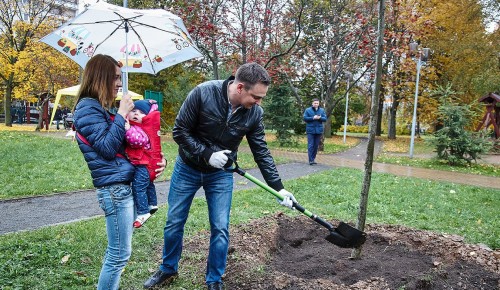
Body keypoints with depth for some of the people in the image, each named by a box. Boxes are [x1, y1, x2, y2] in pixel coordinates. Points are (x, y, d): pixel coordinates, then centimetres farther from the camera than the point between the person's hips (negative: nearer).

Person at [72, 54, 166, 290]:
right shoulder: (88, 108, -11)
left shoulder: (98, 107, 19)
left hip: (120, 185, 10)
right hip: (114, 186, -10)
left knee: (115, 251, 18)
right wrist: (121, 115, -14)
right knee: (120, 254, -2)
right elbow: (107, 148, -19)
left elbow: (119, 146, 21)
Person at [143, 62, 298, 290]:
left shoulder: (254, 113, -15)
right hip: (187, 169, -1)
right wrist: (207, 155, -25)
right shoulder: (203, 93, -25)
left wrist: (278, 187, -10)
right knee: (174, 223, 12)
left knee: (221, 229, 2)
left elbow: (261, 152, -7)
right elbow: (180, 131, -18)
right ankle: (168, 270, 37)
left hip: (221, 175, 2)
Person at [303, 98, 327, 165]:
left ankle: (313, 159, 16)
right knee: (310, 145, -8)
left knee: (316, 146, 7)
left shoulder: (322, 110, 11)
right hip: (310, 130, -3)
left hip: (318, 130, 3)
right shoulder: (308, 110, 3)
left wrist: (319, 118, -16)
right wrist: (313, 118, -16)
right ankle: (311, 160, -9)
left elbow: (325, 119, 4)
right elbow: (305, 118, -5)